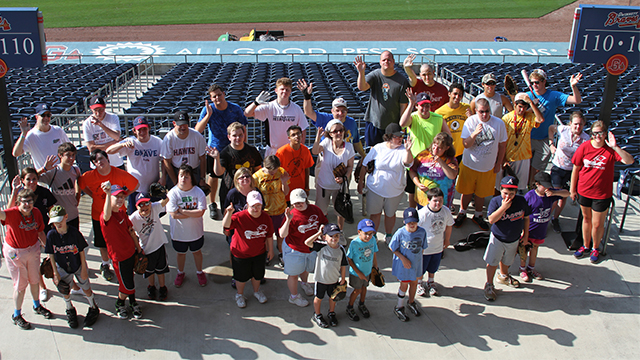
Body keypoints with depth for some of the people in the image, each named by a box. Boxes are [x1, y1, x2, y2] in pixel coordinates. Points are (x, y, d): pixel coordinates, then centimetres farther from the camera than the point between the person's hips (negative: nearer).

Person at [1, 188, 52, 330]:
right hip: (15, 253, -5)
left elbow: (41, 232, 5)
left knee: (34, 280, 20)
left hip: (33, 249, 5)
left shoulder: (36, 212, -10)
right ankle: (16, 315, 28)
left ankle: (37, 306, 46)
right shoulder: (13, 213, -25)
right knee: (20, 285, 6)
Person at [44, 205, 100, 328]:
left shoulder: (74, 232, -22)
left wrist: (84, 269, -9)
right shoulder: (51, 235, -18)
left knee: (86, 289, 6)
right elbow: (51, 255, -7)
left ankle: (94, 309, 31)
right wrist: (55, 273, -5)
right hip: (62, 268, 2)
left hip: (78, 266, -2)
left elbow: (82, 251, -12)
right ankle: (70, 311, 41)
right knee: (65, 291, 13)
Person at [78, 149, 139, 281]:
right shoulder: (89, 176, -16)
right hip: (99, 214, 1)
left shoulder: (120, 174, -19)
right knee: (103, 243, 15)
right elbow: (81, 185, 6)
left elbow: (135, 186, -4)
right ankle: (105, 266, 39)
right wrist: (93, 195, -2)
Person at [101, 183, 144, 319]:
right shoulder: (105, 217, -25)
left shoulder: (122, 212, 1)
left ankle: (133, 303, 44)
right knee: (127, 287, 7)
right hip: (120, 258, -6)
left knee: (130, 280, 21)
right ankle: (119, 304, 37)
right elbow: (107, 214, -52)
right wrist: (108, 194, -67)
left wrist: (139, 249, 17)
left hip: (131, 252, 6)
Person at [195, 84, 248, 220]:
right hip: (215, 148, 0)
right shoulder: (208, 109, -9)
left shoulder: (235, 109, -7)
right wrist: (208, 115, -26)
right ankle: (212, 205, 22)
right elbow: (198, 130, -18)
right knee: (213, 176, 4)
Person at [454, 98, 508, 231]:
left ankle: (478, 216, 36)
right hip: (469, 164, -1)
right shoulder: (470, 122, -13)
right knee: (467, 191, 14)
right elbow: (466, 144, -16)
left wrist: (498, 163, 6)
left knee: (481, 193, 14)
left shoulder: (499, 123, -11)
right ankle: (462, 213, 36)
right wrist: (475, 134, -35)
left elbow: (502, 145, 2)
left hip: (488, 167, 1)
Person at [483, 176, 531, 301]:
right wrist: (503, 207, -36)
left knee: (506, 261, 25)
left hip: (514, 239, 4)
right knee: (492, 262, 4)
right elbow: (491, 220, -29)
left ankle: (503, 276, 52)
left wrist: (525, 234, 5)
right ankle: (489, 285, 20)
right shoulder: (495, 201, -21)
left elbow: (526, 217, 3)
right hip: (497, 238, -3)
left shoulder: (521, 201, -12)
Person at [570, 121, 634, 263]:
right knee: (586, 218, 19)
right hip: (583, 191, 2)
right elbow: (576, 169, 0)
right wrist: (572, 189, 3)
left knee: (597, 224, 8)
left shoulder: (610, 149, -13)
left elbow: (630, 161, -28)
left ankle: (595, 248, 33)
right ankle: (585, 246, 38)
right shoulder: (585, 147, -8)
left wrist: (615, 147, -37)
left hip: (602, 194, -2)